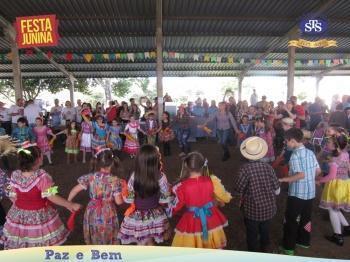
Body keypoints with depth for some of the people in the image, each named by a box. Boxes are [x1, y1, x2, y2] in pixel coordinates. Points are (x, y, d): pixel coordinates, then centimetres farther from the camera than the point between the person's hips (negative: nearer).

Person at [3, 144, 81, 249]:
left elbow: (13, 197, 0)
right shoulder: (42, 176, -29)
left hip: (19, 215, 5)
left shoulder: (15, 175, -12)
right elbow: (52, 197, -25)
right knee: (43, 246, 17)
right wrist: (71, 205, -15)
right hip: (39, 216, -5)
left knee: (19, 247, 24)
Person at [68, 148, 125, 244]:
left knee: (94, 238, 25)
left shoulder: (90, 177, -11)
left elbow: (75, 190, -5)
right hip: (108, 214, -2)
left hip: (93, 212, 2)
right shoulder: (115, 180, -18)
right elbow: (118, 202, -16)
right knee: (108, 238, 21)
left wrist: (68, 202, 11)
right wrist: (122, 192, 2)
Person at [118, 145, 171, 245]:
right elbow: (165, 199, -13)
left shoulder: (134, 176, -22)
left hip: (137, 216, 0)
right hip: (155, 216, 1)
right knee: (150, 243, 24)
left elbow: (129, 199, -12)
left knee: (141, 243, 21)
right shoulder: (161, 177, -23)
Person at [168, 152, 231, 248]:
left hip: (192, 223, -2)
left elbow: (176, 206, -8)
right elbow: (225, 198, -3)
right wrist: (219, 201, 19)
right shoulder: (211, 181, -15)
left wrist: (169, 211, 14)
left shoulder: (182, 186, -20)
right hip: (212, 221, 2)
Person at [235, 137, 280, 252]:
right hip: (268, 208, 4)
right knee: (265, 232, 26)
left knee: (252, 235, 17)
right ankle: (265, 250, 45)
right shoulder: (268, 167, -11)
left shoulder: (245, 168, -22)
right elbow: (277, 190, -3)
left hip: (252, 209, -4)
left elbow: (238, 189, -15)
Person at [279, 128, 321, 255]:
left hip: (297, 193, -7)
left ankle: (288, 247, 17)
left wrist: (282, 179, -21)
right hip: (310, 192, 7)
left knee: (290, 220, 7)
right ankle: (304, 241, 38)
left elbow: (301, 175, -27)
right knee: (306, 217, 22)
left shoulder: (295, 155, -20)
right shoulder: (310, 152, 2)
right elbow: (318, 171, 9)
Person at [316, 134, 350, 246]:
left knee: (332, 210, 7)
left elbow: (331, 176, -24)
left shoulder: (335, 158, -23)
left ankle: (338, 237, 17)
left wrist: (319, 180, -9)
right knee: (335, 208, 24)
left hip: (336, 185, -8)